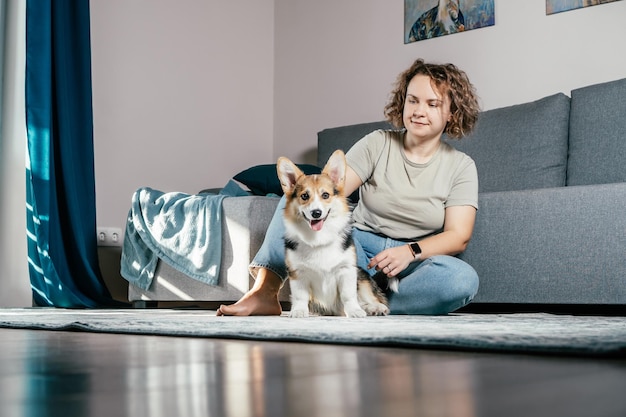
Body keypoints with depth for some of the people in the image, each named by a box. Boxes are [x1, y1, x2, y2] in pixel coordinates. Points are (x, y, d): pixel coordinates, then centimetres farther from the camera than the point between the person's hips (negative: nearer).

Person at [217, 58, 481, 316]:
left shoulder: (461, 166, 2)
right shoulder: (377, 144, 3)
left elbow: (458, 237, -7)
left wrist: (410, 251, -25)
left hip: (412, 264, 0)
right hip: (358, 249, 1)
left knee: (463, 279, -34)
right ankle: (264, 293, -29)